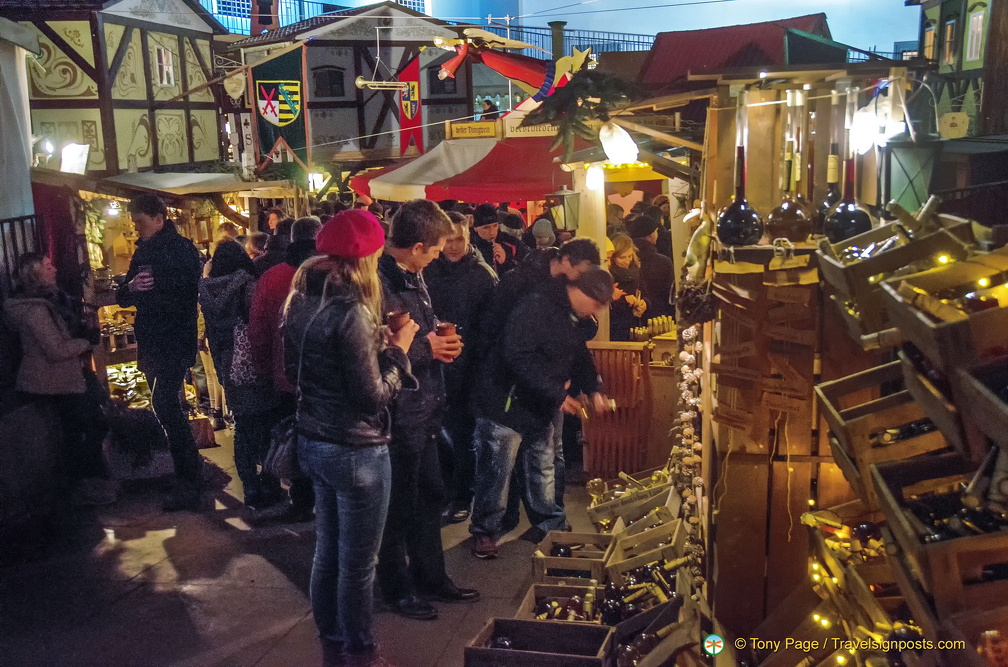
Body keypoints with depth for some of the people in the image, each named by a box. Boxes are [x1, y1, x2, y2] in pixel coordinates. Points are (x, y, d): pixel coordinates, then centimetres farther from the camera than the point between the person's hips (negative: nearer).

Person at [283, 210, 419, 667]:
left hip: (312, 441, 9)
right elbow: (373, 397, -21)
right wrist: (397, 350, -7)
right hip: (356, 451, -8)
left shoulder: (299, 302, 3)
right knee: (357, 562, 8)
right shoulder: (350, 311, -23)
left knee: (327, 551, 21)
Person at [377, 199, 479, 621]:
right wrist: (426, 348, -18)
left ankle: (431, 576, 39)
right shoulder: (379, 285, -23)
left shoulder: (412, 278, 9)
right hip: (398, 414, -10)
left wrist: (440, 343, -1)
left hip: (424, 409, 10)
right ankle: (398, 589, 27)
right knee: (399, 506, 8)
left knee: (430, 496, 21)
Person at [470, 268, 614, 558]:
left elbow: (576, 358, 20)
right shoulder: (536, 307, -22)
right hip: (507, 404, -8)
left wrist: (592, 390, 2)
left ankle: (553, 528, 30)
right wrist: (557, 394, -27)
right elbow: (518, 357, -31)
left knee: (545, 473, 16)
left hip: (543, 410, 9)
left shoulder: (574, 320, 7)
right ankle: (485, 531, 19)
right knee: (496, 472, 2)